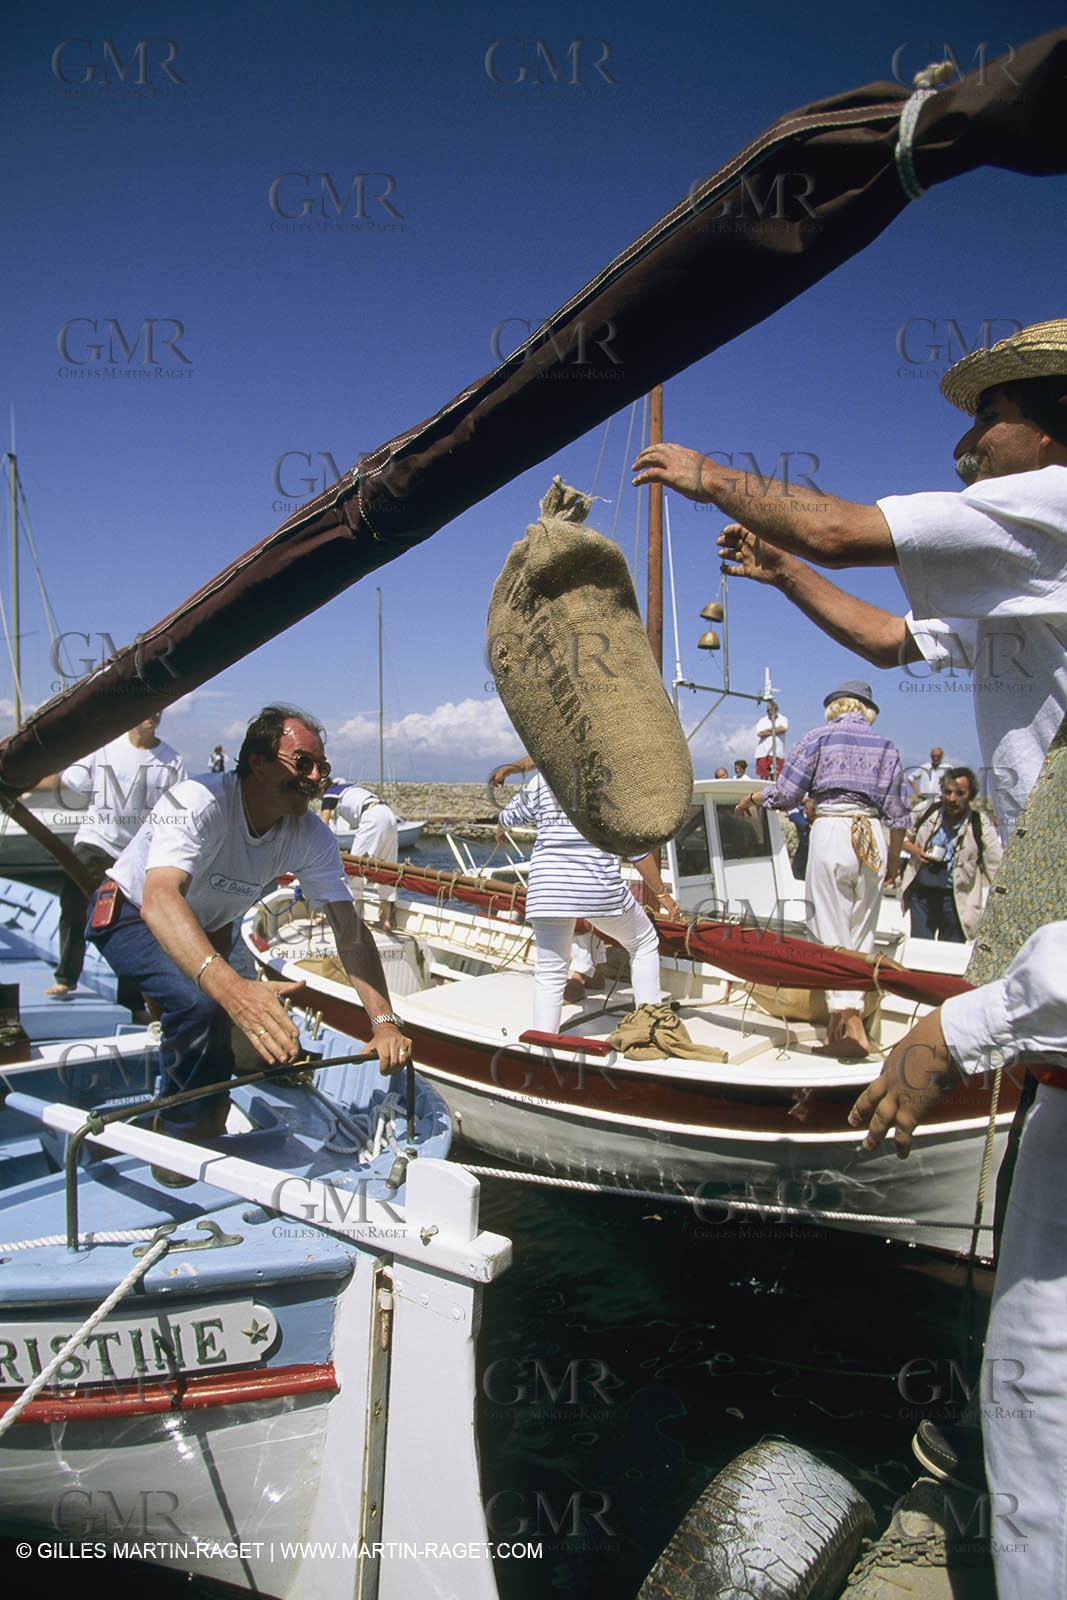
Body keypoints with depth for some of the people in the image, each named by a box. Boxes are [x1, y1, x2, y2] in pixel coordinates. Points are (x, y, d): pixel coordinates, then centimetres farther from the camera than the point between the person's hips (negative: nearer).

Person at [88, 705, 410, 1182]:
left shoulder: (311, 836, -19)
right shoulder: (201, 802, -36)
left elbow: (350, 929, -20)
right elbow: (159, 898, -52)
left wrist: (384, 1021, -34)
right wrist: (231, 987, -68)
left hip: (208, 928, 6)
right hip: (131, 916, -6)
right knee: (199, 1004, -31)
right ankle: (181, 1149, -8)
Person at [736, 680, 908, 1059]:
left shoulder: (817, 738, 2)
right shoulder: (887, 747, 11)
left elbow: (784, 796, -3)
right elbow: (898, 814, 9)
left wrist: (752, 798, 17)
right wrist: (893, 861, 21)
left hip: (831, 832, -3)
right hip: (872, 841, 4)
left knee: (833, 937, -2)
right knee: (861, 938, 8)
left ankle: (851, 1028, -10)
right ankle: (837, 1030, 9)